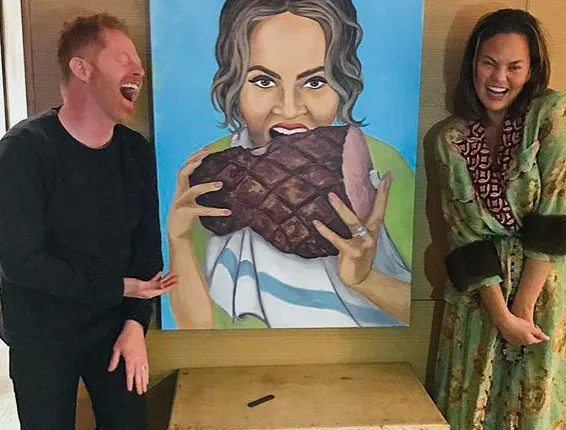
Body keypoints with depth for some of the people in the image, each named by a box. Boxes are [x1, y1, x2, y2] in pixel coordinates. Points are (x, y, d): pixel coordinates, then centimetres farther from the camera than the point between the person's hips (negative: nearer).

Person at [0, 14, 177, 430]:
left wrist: (136, 322, -10)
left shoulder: (137, 151, -1)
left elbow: (147, 244, 0)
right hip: (40, 336, -4)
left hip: (113, 327, 4)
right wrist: (118, 288, -17)